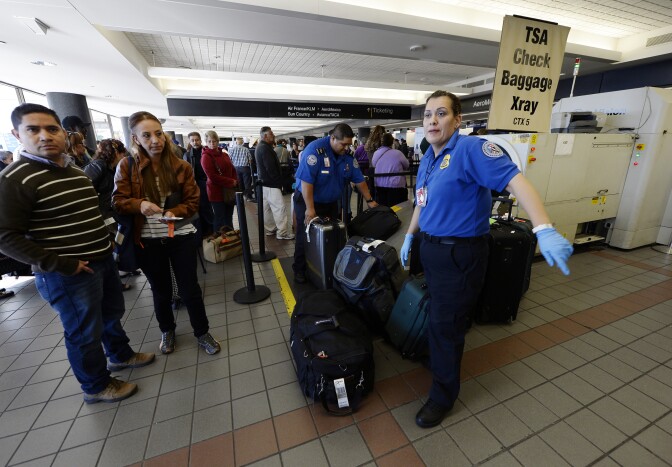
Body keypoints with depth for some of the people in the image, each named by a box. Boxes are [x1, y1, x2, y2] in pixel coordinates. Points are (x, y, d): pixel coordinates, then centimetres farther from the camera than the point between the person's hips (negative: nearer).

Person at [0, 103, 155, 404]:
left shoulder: (75, 171, 10)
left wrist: (108, 239, 12)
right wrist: (61, 265, -22)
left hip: (103, 261, 8)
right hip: (68, 275, -8)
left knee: (112, 314, 24)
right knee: (85, 333, 9)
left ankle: (120, 355, 48)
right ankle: (96, 386, 31)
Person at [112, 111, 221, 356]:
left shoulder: (181, 166, -3)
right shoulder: (126, 166, -3)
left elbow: (193, 201, -2)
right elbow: (118, 200, -4)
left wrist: (174, 212, -20)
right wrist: (139, 204, -24)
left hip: (180, 236, -1)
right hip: (147, 240, 1)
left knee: (190, 289, 5)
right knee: (161, 290, 17)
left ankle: (202, 332, 25)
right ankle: (167, 330, 41)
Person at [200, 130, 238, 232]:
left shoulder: (224, 155, 12)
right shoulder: (206, 157, -9)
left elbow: (232, 170, 15)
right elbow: (212, 176, -15)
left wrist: (235, 182, -4)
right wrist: (231, 182, -15)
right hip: (217, 192, -6)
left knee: (229, 218, 15)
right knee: (220, 219, 1)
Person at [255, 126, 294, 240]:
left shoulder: (260, 147, 16)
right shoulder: (265, 148, -18)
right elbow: (271, 168, -22)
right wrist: (278, 181, -13)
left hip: (264, 182, 11)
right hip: (271, 183, -11)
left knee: (267, 208, 14)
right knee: (280, 207, -9)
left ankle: (270, 229, 23)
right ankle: (283, 233, -7)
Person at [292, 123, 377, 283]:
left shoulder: (348, 155, -4)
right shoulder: (315, 149, -23)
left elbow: (359, 179, 4)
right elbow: (306, 181, -28)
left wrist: (369, 200, 3)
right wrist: (310, 208, -28)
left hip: (331, 203, 6)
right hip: (307, 201, -6)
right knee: (306, 238, 4)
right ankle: (299, 270, 22)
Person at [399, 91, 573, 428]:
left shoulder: (470, 149, -17)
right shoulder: (427, 159, 10)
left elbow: (515, 181, -28)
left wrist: (544, 231, -40)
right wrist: (410, 236, 20)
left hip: (460, 253, -8)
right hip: (431, 249, 8)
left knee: (445, 325, 3)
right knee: (438, 317, 24)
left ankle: (443, 395, 25)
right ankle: (436, 356, 49)